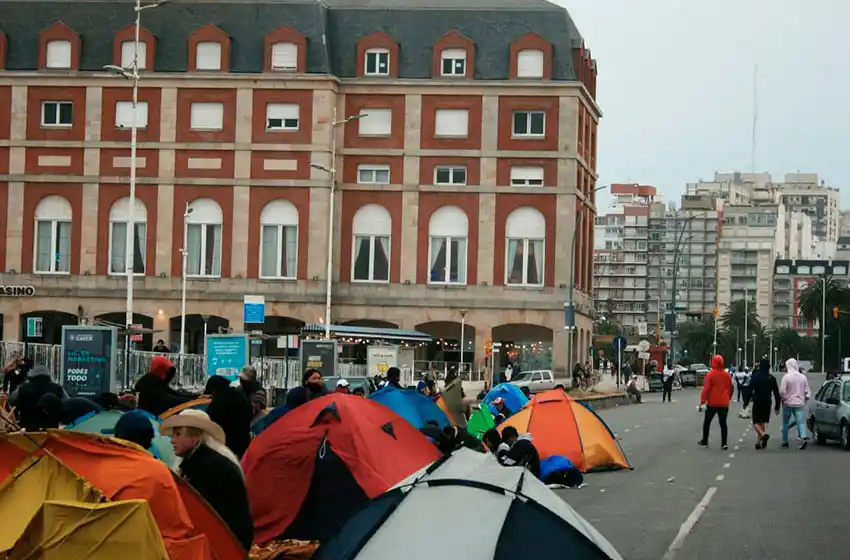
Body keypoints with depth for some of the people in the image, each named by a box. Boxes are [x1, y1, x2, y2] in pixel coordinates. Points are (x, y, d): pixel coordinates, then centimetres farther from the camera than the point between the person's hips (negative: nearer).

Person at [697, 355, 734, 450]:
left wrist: (702, 401, -9)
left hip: (712, 403, -3)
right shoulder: (727, 375, 5)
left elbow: (706, 389, -14)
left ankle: (704, 441, 18)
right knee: (723, 423, 3)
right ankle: (724, 443, -5)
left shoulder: (710, 375, -10)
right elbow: (730, 389, 13)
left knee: (707, 422, 12)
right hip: (724, 403, 3)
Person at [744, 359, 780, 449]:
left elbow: (750, 390, -11)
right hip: (767, 403, 4)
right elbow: (776, 393, 6)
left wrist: (746, 402, -3)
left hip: (757, 403, -4)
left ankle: (763, 434, -25)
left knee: (756, 422, 2)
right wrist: (777, 407, 12)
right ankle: (759, 442, 9)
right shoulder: (772, 378, 4)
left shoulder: (755, 377, -8)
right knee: (762, 422, 13)